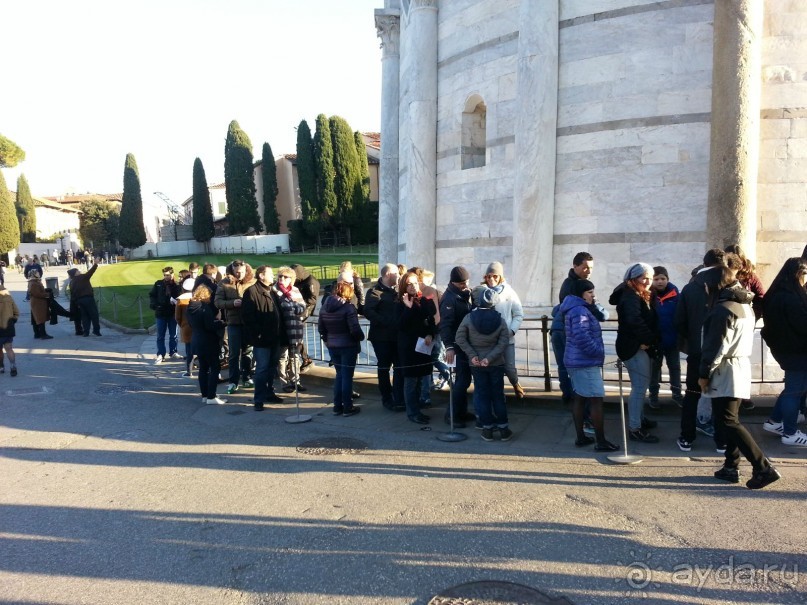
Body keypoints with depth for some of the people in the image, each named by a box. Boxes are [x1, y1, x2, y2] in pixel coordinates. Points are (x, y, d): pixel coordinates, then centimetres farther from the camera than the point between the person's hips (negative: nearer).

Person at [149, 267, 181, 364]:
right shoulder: (158, 284, 0)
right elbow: (152, 295, 6)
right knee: (160, 336, 4)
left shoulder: (176, 285, -6)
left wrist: (175, 301, -29)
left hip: (173, 313, -1)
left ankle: (173, 352, 25)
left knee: (173, 335, 13)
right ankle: (160, 355, 9)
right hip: (160, 313, 1)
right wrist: (153, 305, -8)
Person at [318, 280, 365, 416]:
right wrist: (361, 337, -1)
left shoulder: (324, 307, 4)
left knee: (339, 374, 17)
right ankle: (347, 408, 8)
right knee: (347, 376, 2)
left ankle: (337, 406, 18)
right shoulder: (348, 307, -16)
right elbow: (355, 329, -20)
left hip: (332, 346, 6)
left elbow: (321, 328, 8)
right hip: (348, 345, -6)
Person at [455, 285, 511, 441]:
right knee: (498, 395, 10)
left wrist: (472, 355, -9)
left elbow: (460, 338, -9)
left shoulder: (469, 318, -9)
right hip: (497, 364, 1)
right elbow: (503, 342, -11)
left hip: (476, 364, 0)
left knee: (482, 395, 9)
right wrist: (490, 358, -13)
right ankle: (503, 429, 13)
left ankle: (487, 429, 11)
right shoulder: (500, 320, -7)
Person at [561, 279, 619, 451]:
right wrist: (598, 351, -17)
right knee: (597, 400, -5)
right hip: (586, 363, -11)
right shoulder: (580, 310, -18)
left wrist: (594, 305, 6)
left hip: (576, 361, 11)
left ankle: (580, 437, 21)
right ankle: (600, 442, 0)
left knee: (579, 398, 14)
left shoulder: (574, 309, 15)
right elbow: (582, 336, -27)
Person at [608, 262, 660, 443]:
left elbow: (650, 321, 11)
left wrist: (650, 341, -4)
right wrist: (649, 339, -23)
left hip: (640, 346, 11)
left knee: (642, 385, 22)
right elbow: (634, 321, -31)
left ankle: (639, 418, 37)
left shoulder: (643, 296, 18)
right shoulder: (630, 296, -15)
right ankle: (635, 429, -7)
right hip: (634, 347, -11)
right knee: (639, 387, -10)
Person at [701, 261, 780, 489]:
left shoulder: (723, 308, -17)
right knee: (730, 419, 14)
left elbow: (716, 346, -18)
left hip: (725, 371, -9)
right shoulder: (745, 304, 12)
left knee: (728, 422, -6)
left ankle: (764, 468, -7)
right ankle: (731, 466, 18)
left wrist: (704, 373, -12)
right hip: (741, 366, 9)